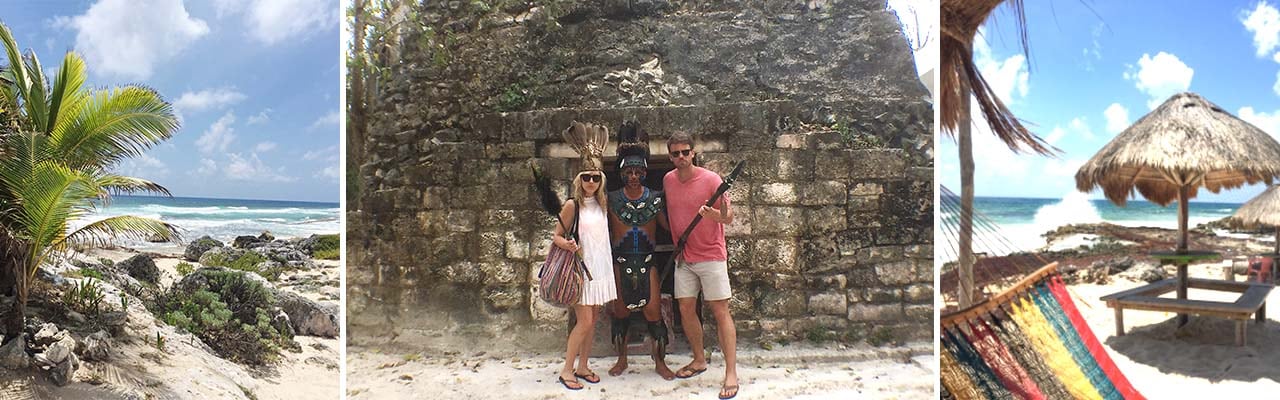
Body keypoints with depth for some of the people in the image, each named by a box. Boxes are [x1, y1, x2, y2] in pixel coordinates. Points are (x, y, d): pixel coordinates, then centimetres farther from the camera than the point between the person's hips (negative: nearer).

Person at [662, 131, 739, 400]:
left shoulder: (711, 179, -12)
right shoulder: (668, 180, 3)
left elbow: (729, 218, -13)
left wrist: (714, 213, -34)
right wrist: (676, 243, 12)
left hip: (711, 255, -5)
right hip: (683, 257, 5)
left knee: (720, 310, -6)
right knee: (686, 309, 8)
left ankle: (731, 373, -4)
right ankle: (699, 360, 26)